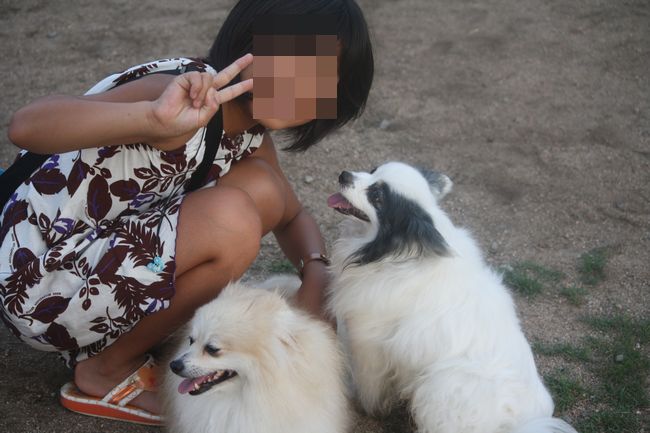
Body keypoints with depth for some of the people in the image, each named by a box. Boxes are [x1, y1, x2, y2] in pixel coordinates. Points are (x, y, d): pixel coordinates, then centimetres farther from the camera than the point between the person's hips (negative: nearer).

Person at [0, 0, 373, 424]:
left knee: (262, 188, -3)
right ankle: (105, 374, -3)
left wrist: (317, 271, -8)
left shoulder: (250, 138, 0)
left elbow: (292, 215, 14)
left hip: (104, 247, 8)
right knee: (231, 222, -26)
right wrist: (154, 119, -54)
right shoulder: (182, 91, -26)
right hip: (34, 280, -8)